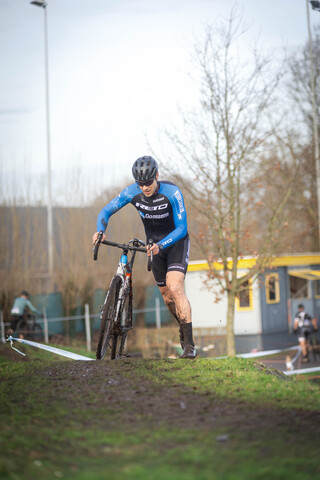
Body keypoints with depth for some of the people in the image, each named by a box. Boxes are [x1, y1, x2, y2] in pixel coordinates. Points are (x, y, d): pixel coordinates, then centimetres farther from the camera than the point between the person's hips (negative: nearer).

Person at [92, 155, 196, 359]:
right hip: (155, 244, 5)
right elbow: (106, 211, -9)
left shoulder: (172, 192, -28)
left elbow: (181, 228, -28)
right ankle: (183, 327, 40)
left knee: (175, 288, -23)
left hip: (176, 242, -5)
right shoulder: (132, 192, -17)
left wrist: (161, 245, -44)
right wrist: (100, 231, -30)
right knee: (166, 294, 11)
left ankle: (189, 344, -23)